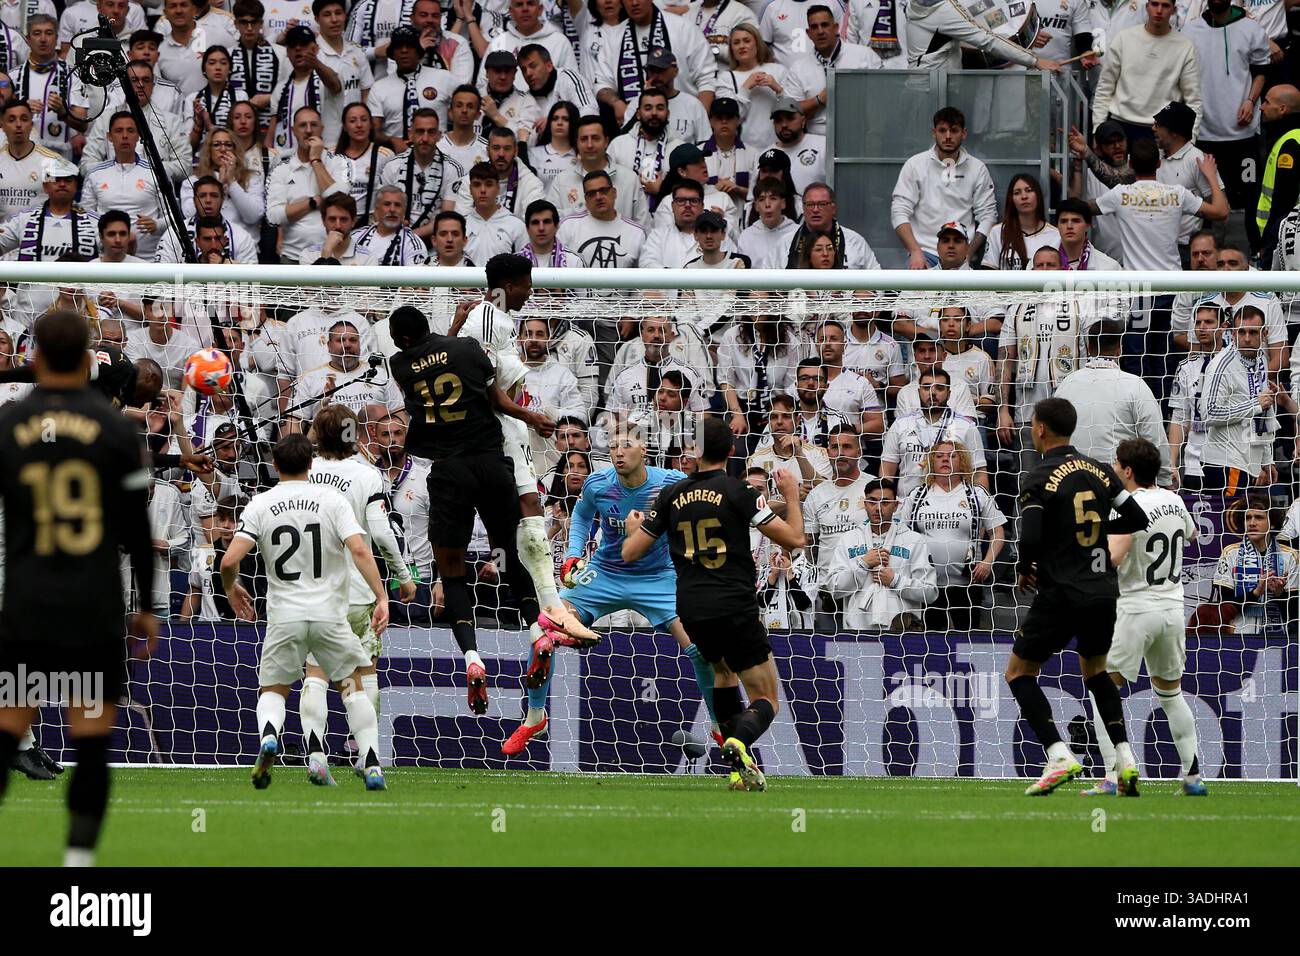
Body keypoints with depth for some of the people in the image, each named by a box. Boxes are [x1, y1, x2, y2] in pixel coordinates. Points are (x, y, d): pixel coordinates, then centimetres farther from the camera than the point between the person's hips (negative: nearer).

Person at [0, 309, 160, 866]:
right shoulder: (116, 429, -1)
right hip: (95, 612, -1)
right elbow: (137, 530, 1)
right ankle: (78, 860, -3)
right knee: (92, 745, 2)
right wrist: (146, 607, 11)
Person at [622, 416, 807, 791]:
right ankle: (739, 743, -32)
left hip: (692, 612, 4)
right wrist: (792, 496, 12)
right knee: (765, 701, 3)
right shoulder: (738, 492, -6)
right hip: (736, 608, -4)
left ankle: (740, 766, 21)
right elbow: (794, 539, -6)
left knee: (723, 670, 33)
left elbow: (630, 553, 11)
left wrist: (632, 529, 34)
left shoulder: (671, 495, 5)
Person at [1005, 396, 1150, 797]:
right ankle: (1125, 759, 8)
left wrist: (1024, 568, 2)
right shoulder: (1099, 471, 7)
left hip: (1061, 594, -6)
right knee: (1095, 671, 25)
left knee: (1019, 672, 8)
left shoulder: (1038, 479, -10)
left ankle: (1060, 756, -9)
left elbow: (1030, 539, -19)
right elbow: (1137, 519, 8)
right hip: (1104, 591, 6)